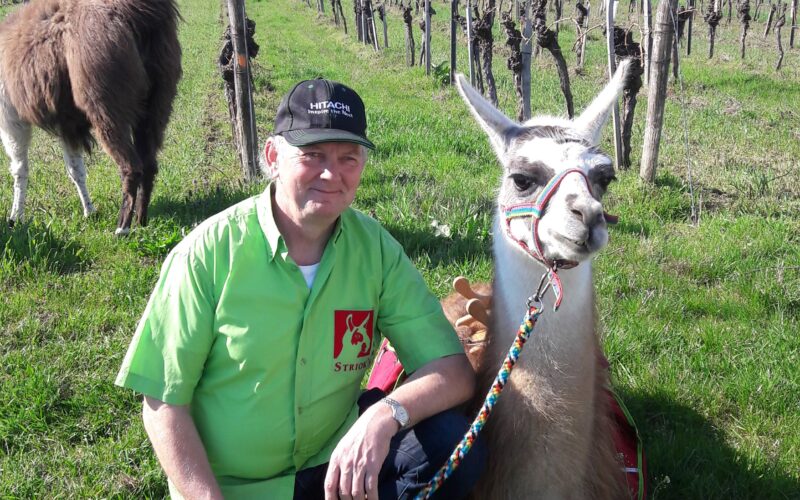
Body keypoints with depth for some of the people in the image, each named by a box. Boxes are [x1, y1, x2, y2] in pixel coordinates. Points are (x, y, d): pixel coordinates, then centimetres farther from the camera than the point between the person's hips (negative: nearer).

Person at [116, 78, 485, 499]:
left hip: (337, 464, 2)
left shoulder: (375, 248, -6)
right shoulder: (210, 252, -15)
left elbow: (454, 371, -10)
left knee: (451, 442, -19)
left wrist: (385, 415, -30)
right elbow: (163, 403, -11)